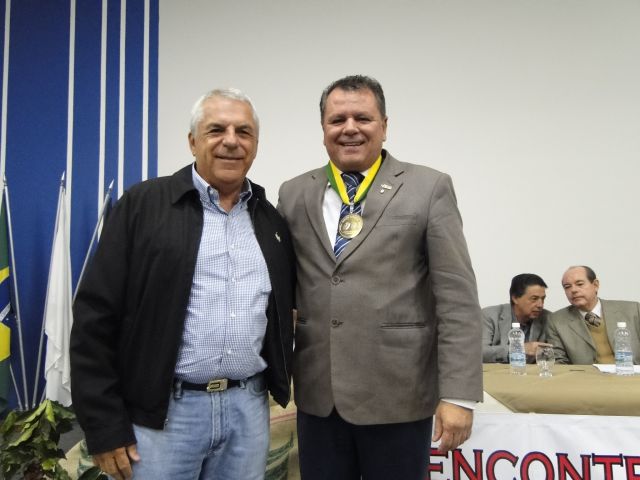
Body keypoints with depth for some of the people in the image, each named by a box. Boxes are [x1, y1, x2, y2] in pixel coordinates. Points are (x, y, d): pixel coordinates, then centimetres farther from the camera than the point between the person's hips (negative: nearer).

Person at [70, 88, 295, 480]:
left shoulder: (272, 220, 8)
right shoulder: (143, 205, -5)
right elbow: (96, 318, -7)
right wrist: (106, 426, -8)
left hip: (249, 407, 4)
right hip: (162, 410, -3)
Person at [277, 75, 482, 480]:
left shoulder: (429, 189, -3)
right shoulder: (295, 194, 7)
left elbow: (457, 297, -7)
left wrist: (459, 394, -11)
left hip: (397, 393, -2)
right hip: (317, 394, 3)